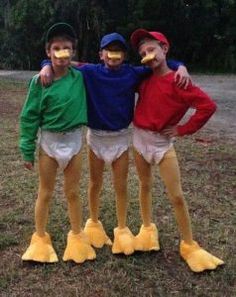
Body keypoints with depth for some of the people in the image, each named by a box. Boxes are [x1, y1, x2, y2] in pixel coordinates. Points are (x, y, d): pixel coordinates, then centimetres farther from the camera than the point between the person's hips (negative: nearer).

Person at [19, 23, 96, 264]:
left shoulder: (80, 77, -7)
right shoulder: (39, 81, -11)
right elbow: (29, 116, -6)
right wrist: (27, 150, -6)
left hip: (74, 140, 1)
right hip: (48, 140, -1)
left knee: (72, 193, 13)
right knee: (45, 193, 12)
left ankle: (77, 236, 31)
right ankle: (40, 239, 29)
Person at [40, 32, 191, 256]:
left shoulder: (133, 74, -6)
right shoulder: (90, 72, -8)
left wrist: (181, 67, -18)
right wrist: (47, 66, -25)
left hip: (121, 137, 0)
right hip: (96, 136, 0)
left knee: (121, 186, 8)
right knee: (95, 184, 16)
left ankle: (122, 229, 26)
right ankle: (94, 223, 37)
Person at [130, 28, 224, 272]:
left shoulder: (177, 82, -17)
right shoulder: (144, 78, 1)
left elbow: (208, 106, -22)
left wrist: (183, 129, -16)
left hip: (162, 142, -5)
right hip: (139, 138, 5)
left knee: (176, 196, -1)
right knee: (145, 185, 18)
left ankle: (189, 245, 12)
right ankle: (147, 229, 36)